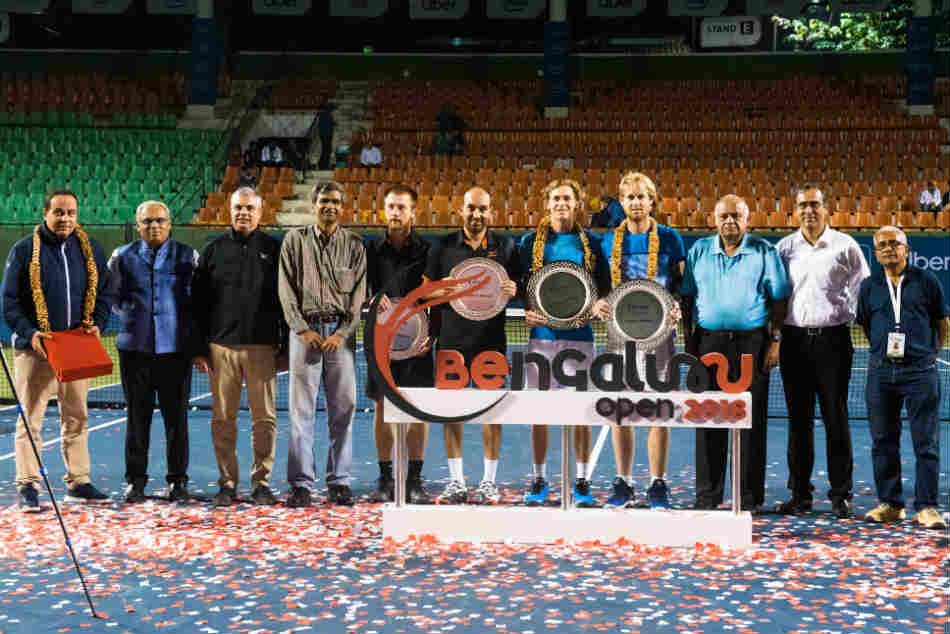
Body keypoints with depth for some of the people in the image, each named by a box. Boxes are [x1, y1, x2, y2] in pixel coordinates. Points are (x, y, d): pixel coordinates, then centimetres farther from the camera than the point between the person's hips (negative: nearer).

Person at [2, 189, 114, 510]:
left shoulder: (91, 250, 7)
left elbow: (104, 293, 13)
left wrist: (97, 324, -4)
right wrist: (29, 333, -15)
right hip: (35, 348, -4)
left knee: (77, 417, 10)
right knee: (30, 418, -2)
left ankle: (78, 482, 20)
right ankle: (28, 486, 3)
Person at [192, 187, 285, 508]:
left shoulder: (273, 249, 8)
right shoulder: (214, 250, 10)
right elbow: (198, 302, 10)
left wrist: (287, 345, 3)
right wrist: (199, 348, 3)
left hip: (262, 347, -1)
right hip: (221, 345, 1)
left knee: (265, 417, 0)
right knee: (222, 418, 3)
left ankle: (261, 482, 9)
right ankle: (227, 484, 12)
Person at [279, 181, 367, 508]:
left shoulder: (354, 244, 8)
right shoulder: (295, 240, 7)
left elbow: (359, 293, 3)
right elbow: (286, 290, 3)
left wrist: (342, 333, -8)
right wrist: (303, 330, -7)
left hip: (341, 331, 1)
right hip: (305, 329, -1)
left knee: (343, 408, 1)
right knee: (301, 410, -3)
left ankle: (339, 481, 8)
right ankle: (301, 483, 2)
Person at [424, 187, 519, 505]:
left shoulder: (505, 246, 8)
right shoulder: (443, 247, 8)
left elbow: (519, 286, 12)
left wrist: (513, 290, -11)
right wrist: (441, 292, -11)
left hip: (490, 337, 0)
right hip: (451, 337, 1)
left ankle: (489, 481, 9)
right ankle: (456, 482, 11)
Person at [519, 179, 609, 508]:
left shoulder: (591, 242, 7)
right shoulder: (531, 241, 7)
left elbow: (604, 289, 10)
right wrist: (527, 312, -8)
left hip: (579, 333, 0)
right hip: (542, 332, 1)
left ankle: (582, 481, 12)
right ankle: (539, 480, 14)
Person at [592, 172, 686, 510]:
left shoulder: (670, 239, 3)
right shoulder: (608, 241, 8)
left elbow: (683, 283, 5)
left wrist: (678, 308, -14)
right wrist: (597, 304, -10)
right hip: (620, 330, 2)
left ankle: (657, 485, 10)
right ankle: (623, 484, 16)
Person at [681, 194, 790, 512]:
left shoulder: (764, 252, 3)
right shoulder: (699, 250, 10)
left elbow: (779, 301, 2)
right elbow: (688, 298, 13)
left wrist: (775, 342, -6)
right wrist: (689, 340, 6)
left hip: (752, 342, -2)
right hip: (709, 340, 2)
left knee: (751, 420, 0)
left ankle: (750, 496, 8)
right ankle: (707, 494, 11)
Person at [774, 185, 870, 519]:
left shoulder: (845, 245, 3)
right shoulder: (784, 247, 8)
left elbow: (863, 291, 8)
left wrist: (847, 319, 0)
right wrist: (774, 338, 6)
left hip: (833, 338, -2)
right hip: (794, 340, 2)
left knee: (836, 419, 0)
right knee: (799, 420, 6)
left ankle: (841, 495, 7)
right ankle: (800, 494, 13)